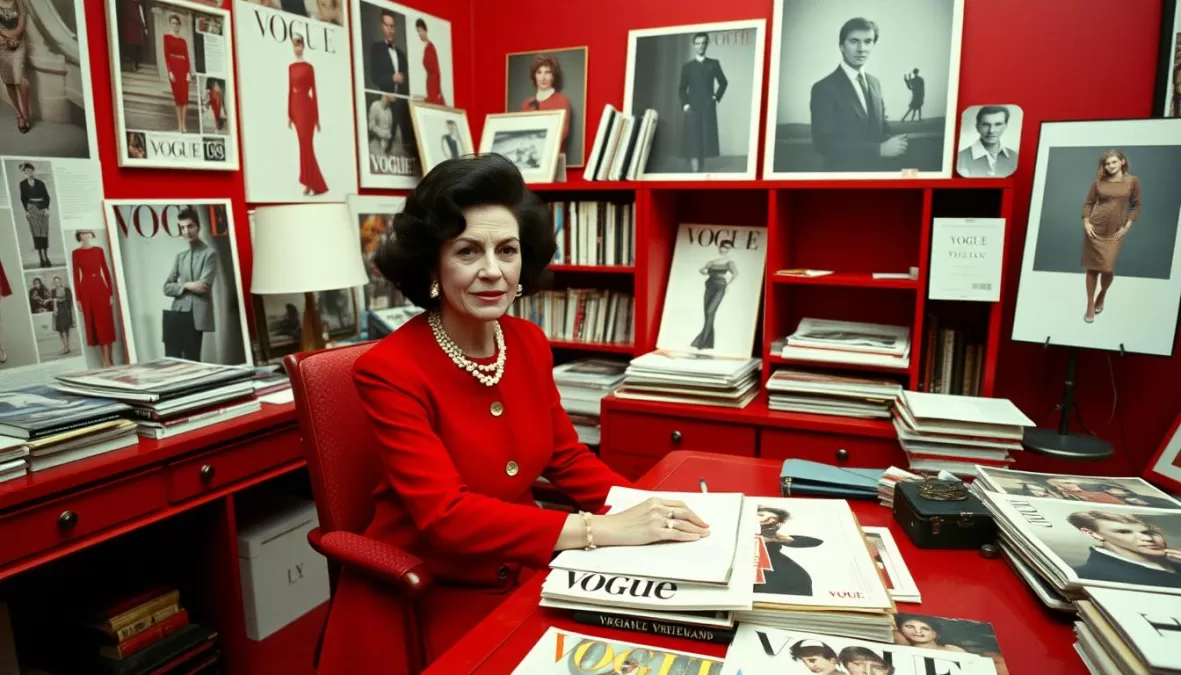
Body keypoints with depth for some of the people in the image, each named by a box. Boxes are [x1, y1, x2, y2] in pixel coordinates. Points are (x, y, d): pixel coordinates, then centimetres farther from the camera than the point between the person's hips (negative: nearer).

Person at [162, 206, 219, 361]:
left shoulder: (210, 253, 0)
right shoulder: (179, 257, 17)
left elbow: (204, 285, -10)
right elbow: (167, 288, 10)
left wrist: (181, 286, 2)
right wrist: (187, 286, -9)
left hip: (196, 316, -5)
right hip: (176, 314, 5)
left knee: (191, 362, -2)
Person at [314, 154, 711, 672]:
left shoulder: (529, 343, -1)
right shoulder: (389, 370, -18)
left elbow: (566, 457, 8)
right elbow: (445, 515, -25)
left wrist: (641, 507, -10)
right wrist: (599, 530, -31)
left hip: (522, 578, 6)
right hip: (425, 600, -5)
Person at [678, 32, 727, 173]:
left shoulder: (713, 64, 8)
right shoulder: (687, 66, 5)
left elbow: (723, 82, 17)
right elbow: (682, 88, 4)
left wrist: (716, 98, 5)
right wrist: (685, 105, -8)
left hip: (708, 109, 1)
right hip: (692, 109, -1)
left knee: (706, 140, 1)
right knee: (693, 142, -8)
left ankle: (702, 169, 11)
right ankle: (694, 170, -12)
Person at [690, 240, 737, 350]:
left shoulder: (729, 262, 5)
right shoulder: (712, 261, 18)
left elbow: (735, 273, -12)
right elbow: (701, 269, 24)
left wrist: (727, 284, -7)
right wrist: (710, 274, 12)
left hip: (720, 288, -5)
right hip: (709, 287, 5)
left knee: (710, 312, -18)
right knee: (707, 313, 1)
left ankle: (701, 340, -22)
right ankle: (709, 343, 5)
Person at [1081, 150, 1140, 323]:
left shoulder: (1132, 181, 1)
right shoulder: (1098, 181, 1)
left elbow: (1136, 205, 5)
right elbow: (1088, 202, 7)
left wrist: (1127, 226, -2)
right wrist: (1086, 223, -4)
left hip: (1115, 232, 0)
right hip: (1095, 229, 1)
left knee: (1107, 268, -6)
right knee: (1092, 267, 3)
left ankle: (1102, 295, 26)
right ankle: (1090, 305, 14)